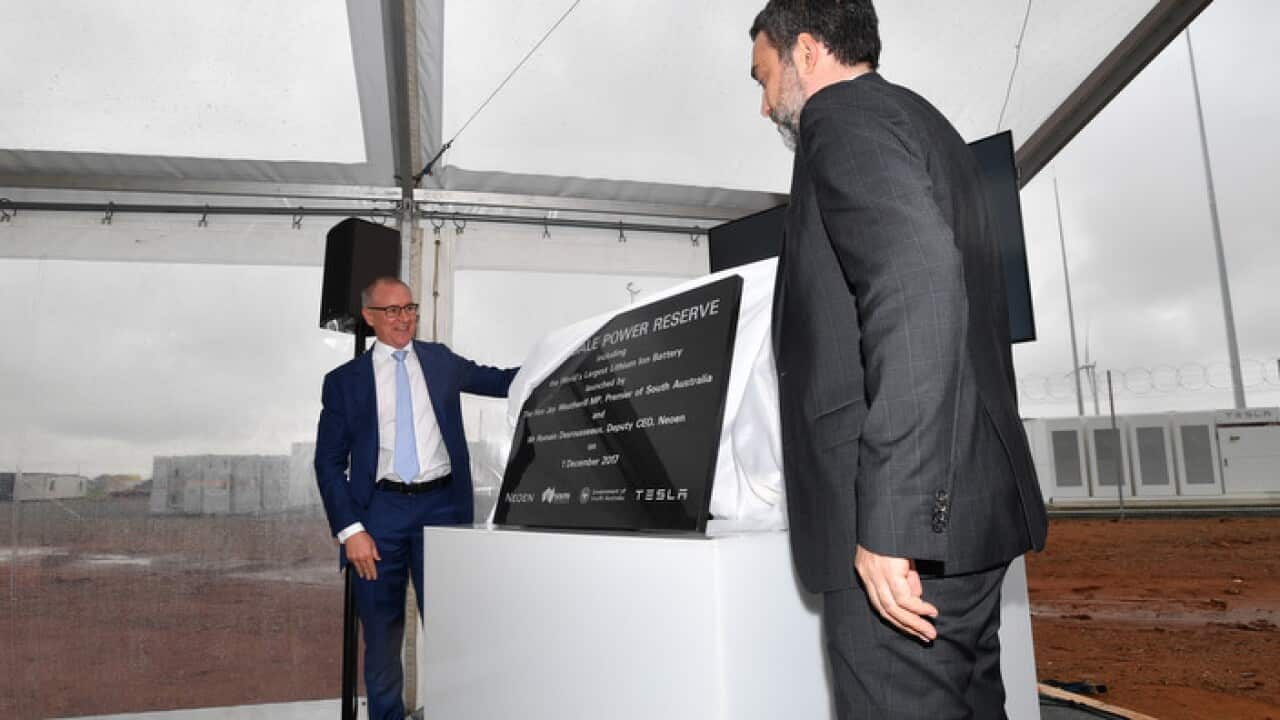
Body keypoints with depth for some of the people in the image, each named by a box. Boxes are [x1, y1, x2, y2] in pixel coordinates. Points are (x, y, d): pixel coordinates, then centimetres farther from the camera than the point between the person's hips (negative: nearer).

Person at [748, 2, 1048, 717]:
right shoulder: (925, 125, 23)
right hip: (967, 500, 10)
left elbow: (917, 291, -22)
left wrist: (888, 521, -23)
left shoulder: (844, 115, -5)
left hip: (909, 519, -10)